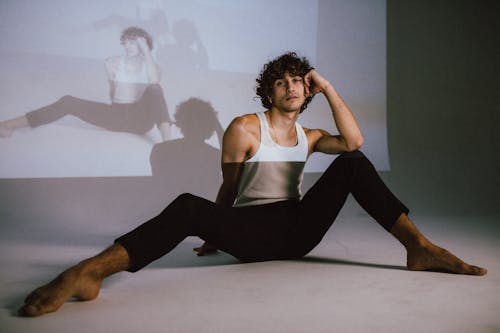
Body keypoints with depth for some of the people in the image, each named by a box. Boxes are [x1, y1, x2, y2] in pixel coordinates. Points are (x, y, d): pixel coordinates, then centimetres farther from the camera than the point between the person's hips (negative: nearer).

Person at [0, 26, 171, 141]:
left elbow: (154, 82, -21)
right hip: (116, 115, 4)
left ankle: (167, 142, -54)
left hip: (141, 118, -3)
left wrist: (146, 50, -17)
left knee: (155, 88, -34)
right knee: (68, 102, -12)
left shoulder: (149, 65, 4)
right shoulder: (114, 62, 11)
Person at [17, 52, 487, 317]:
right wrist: (214, 235, 12)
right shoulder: (244, 129, 4)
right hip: (250, 231, -4)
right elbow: (229, 189, 8)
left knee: (352, 163, -13)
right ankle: (86, 272, -49)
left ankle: (420, 249, -22)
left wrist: (329, 90, -2)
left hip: (298, 227, 4)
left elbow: (354, 140, -4)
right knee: (188, 207, -35)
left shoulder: (307, 137, 15)